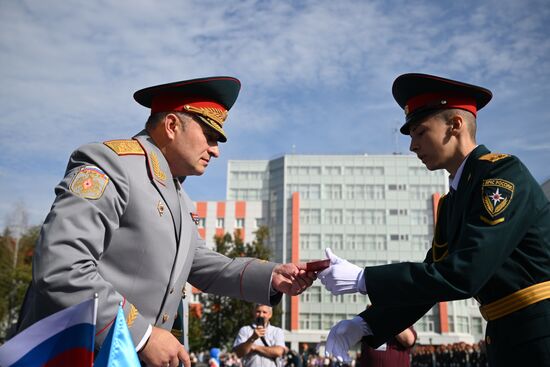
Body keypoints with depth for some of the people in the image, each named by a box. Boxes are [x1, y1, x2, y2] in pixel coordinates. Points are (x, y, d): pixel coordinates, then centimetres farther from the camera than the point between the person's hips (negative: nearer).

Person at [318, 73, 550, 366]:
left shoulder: (504, 173, -17)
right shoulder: (451, 203, 10)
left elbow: (462, 276, -25)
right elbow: (433, 276, 10)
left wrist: (361, 279, -22)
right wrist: (366, 324, -1)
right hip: (507, 340, 8)